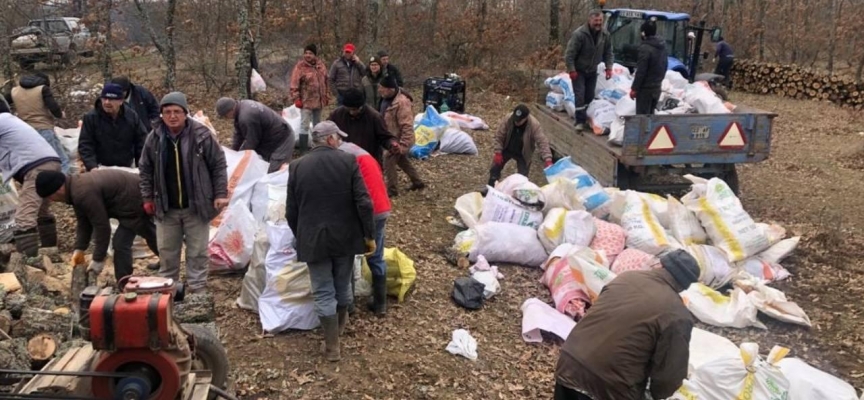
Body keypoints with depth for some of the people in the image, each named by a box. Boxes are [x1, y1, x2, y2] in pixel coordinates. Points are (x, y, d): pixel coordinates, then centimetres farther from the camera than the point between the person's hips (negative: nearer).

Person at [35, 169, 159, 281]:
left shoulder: (84, 193, -30)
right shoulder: (76, 188, 2)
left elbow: (102, 226, -26)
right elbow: (83, 222, 9)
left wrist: (98, 259, -17)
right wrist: (79, 249, 1)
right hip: (138, 198, 10)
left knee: (121, 243, -11)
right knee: (152, 237, 26)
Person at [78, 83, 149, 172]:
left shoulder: (132, 116, -4)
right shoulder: (91, 117, -10)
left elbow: (142, 142, 0)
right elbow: (85, 145, -12)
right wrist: (92, 166, -26)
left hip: (127, 168, 2)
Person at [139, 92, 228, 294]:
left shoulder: (201, 135, -13)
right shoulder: (154, 138, -3)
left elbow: (218, 165, -6)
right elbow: (146, 169, 9)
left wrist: (221, 194, -9)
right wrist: (147, 198, 7)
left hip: (196, 206, -3)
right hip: (166, 207, 3)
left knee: (197, 252, 8)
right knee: (167, 252, 16)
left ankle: (197, 290, 21)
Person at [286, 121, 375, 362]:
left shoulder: (297, 167, -3)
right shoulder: (348, 161, -7)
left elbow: (291, 212, 1)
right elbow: (363, 203, -12)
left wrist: (301, 237, 16)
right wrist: (369, 235, -2)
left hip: (314, 239, -1)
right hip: (345, 236, 1)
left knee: (323, 293, 6)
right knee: (342, 285, 21)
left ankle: (332, 347, 10)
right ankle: (340, 325, 43)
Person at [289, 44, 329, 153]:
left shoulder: (321, 65, 7)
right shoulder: (300, 66, -10)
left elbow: (325, 82, 16)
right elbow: (294, 85, -13)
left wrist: (327, 96, 15)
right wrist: (296, 99, -17)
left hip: (319, 101, 6)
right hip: (306, 101, -6)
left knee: (317, 125, 18)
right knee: (305, 125, -6)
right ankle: (304, 150, -2)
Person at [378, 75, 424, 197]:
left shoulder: (401, 102, -30)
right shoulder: (387, 99, -1)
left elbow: (407, 126, -29)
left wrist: (403, 145, -28)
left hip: (399, 139, -10)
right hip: (393, 137, 10)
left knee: (388, 162, -5)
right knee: (402, 161, 22)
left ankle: (392, 190, 9)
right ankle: (418, 182, 36)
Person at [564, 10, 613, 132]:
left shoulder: (605, 34, -7)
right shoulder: (579, 34, -25)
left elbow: (608, 52, 5)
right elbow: (569, 53, -22)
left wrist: (609, 67, -3)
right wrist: (571, 70, -23)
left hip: (592, 70, 5)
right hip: (579, 70, -5)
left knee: (590, 95, 11)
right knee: (580, 95, -10)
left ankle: (588, 119, 25)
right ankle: (580, 121, -5)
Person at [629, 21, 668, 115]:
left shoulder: (645, 48, -19)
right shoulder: (662, 46, 8)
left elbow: (641, 71, -20)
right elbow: (665, 66, 16)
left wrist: (634, 88, -15)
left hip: (645, 89, -8)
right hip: (657, 87, 8)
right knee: (650, 114, 18)